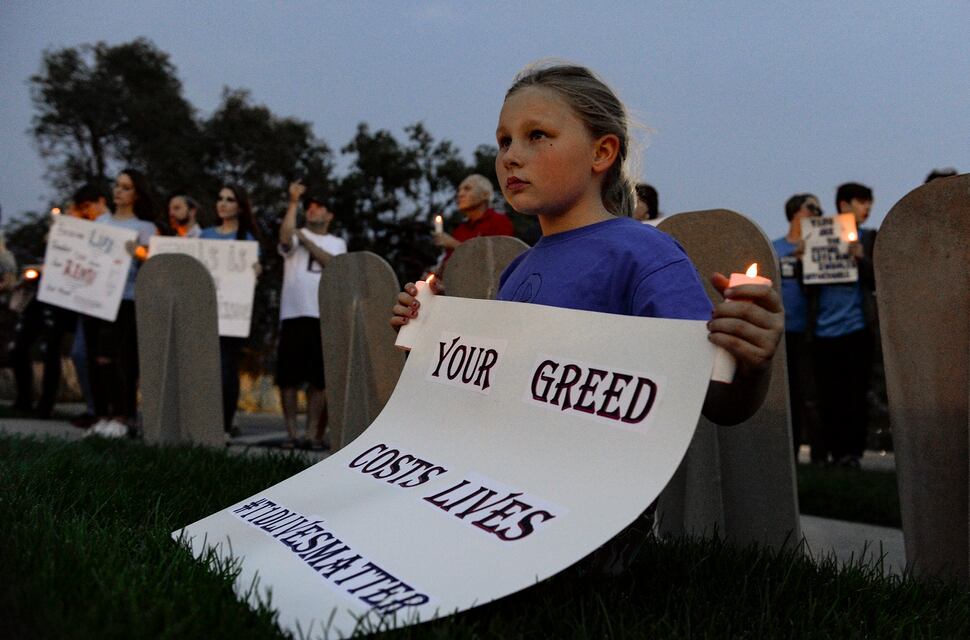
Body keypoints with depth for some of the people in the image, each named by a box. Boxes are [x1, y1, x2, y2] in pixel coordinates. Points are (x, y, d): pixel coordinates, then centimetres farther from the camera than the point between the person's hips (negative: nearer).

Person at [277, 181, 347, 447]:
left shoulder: (337, 243, 16)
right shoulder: (295, 236, 10)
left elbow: (332, 262, -5)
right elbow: (285, 237, -15)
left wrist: (305, 239, -8)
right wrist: (293, 201, -16)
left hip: (324, 317, 2)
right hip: (294, 315, -1)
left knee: (319, 378, 4)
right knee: (288, 376, -3)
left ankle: (313, 433, 10)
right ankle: (291, 432, 5)